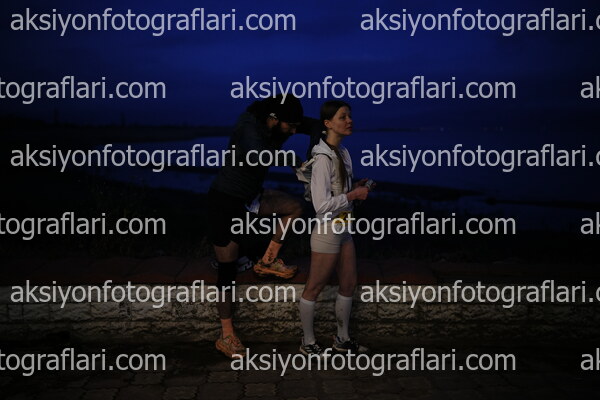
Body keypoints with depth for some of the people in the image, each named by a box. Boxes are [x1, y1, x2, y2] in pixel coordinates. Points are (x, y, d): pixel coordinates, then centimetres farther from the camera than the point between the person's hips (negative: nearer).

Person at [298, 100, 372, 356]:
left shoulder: (342, 153, 7)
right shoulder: (323, 158, -21)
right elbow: (322, 205, -26)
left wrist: (357, 188, 2)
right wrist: (353, 195, -17)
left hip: (343, 229, 9)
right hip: (327, 231, -9)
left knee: (349, 284, 17)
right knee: (314, 288, 7)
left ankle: (342, 339, 33)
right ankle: (308, 343, 22)